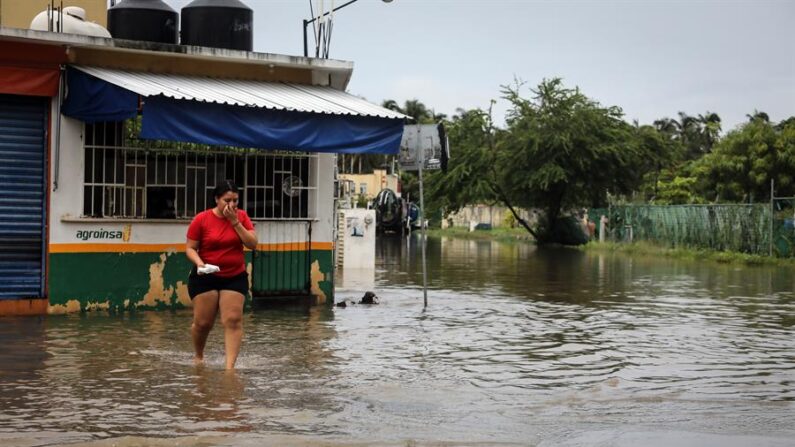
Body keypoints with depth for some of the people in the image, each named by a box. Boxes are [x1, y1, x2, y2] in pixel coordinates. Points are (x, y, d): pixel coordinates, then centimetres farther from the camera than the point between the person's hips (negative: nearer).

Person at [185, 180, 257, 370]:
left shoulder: (242, 216, 1)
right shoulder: (201, 219, -7)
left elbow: (253, 244, -7)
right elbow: (190, 248, -3)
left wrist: (235, 222, -14)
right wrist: (199, 262, -23)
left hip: (235, 277, 2)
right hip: (205, 277, -2)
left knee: (233, 320, -9)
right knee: (203, 322, 1)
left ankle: (230, 365, -9)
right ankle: (198, 357, 28)